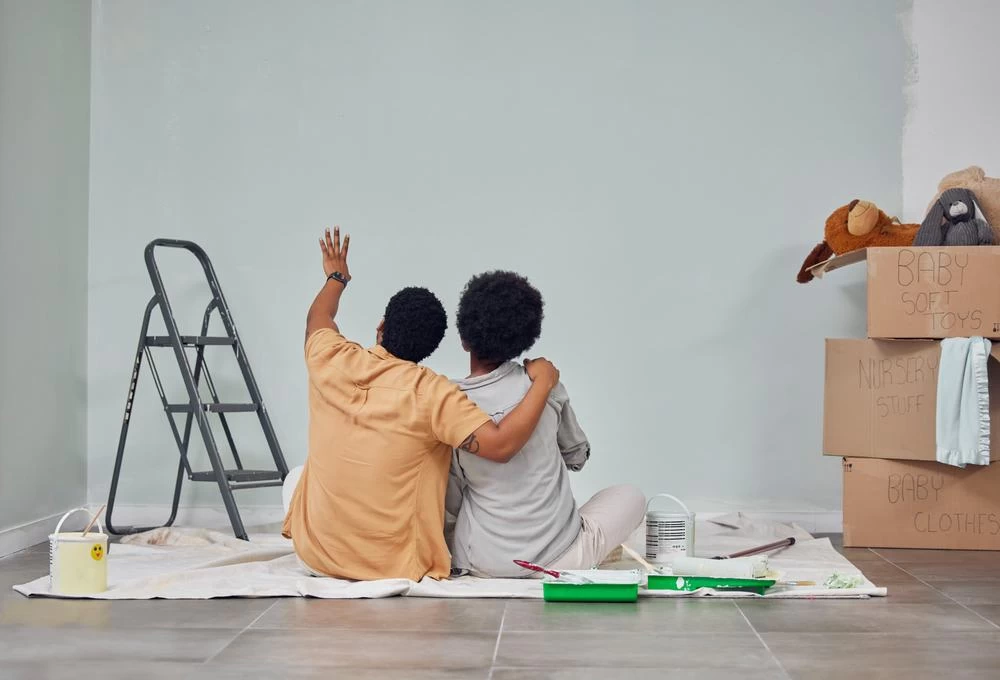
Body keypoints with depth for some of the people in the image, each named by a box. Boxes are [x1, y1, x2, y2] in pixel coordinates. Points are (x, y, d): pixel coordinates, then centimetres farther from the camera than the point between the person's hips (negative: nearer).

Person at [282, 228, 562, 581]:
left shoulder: (333, 361, -7)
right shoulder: (433, 393, -19)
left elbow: (318, 318, 18)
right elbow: (501, 444, -25)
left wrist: (336, 278, 38)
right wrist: (542, 383, -13)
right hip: (396, 566, -2)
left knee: (295, 480, 35)